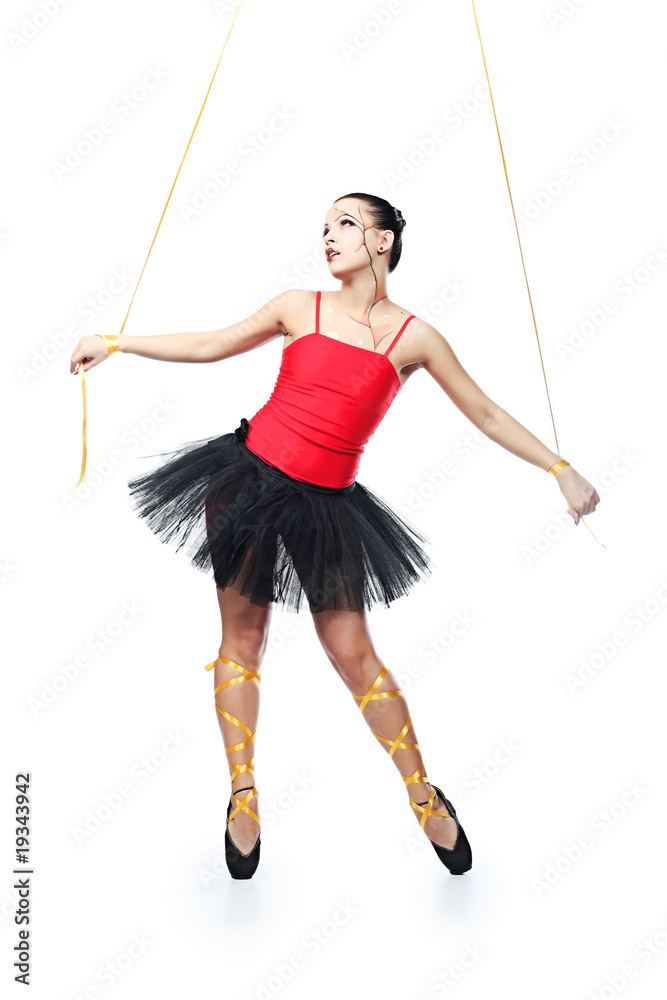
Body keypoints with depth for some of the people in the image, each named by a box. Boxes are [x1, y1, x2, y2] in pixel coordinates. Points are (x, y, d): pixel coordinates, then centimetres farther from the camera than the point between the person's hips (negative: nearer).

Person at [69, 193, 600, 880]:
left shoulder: (414, 337, 0)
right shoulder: (299, 308, 4)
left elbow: (486, 415, 6)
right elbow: (208, 346, 13)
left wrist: (561, 469, 3)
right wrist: (115, 343, 12)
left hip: (326, 505, -1)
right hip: (251, 476, 2)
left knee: (352, 651, -1)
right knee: (242, 636, 6)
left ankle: (424, 795, 18)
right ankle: (243, 796, 22)